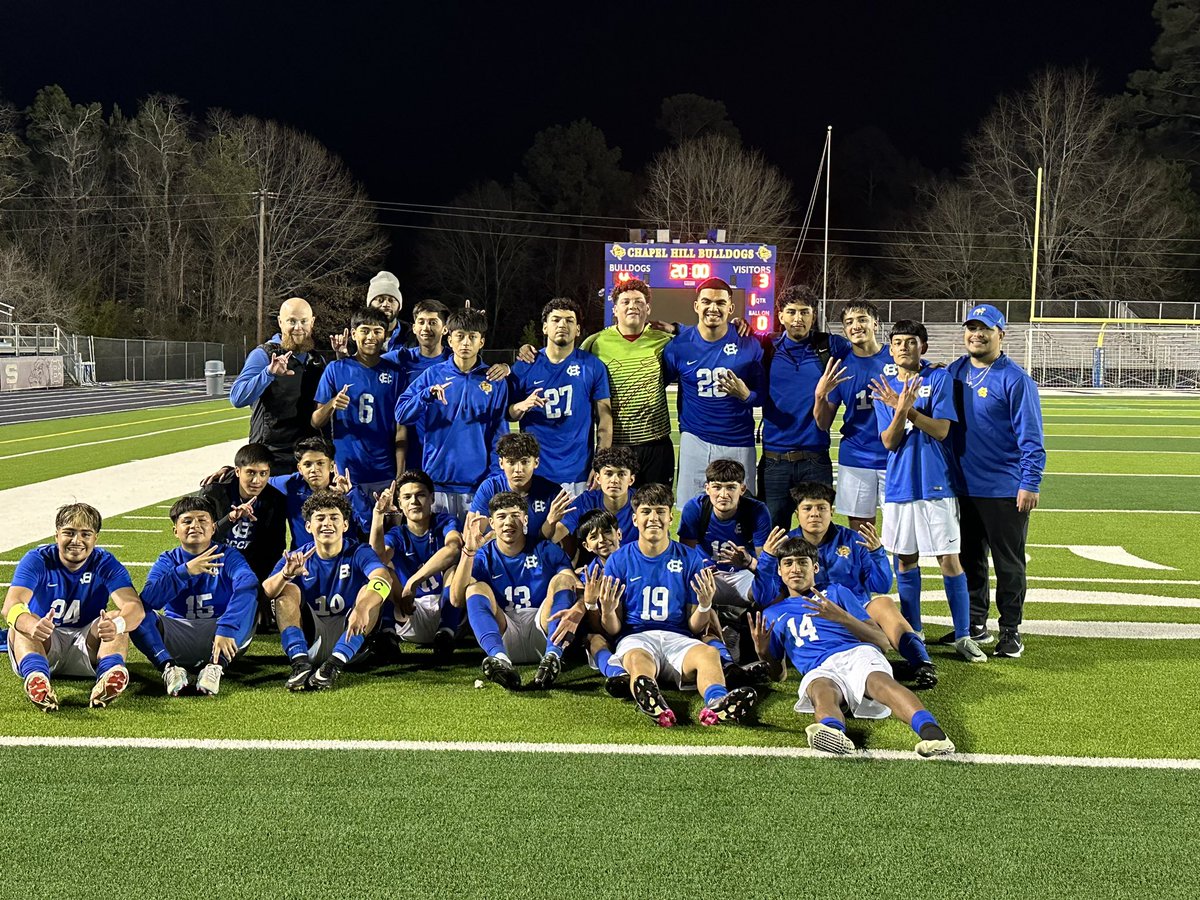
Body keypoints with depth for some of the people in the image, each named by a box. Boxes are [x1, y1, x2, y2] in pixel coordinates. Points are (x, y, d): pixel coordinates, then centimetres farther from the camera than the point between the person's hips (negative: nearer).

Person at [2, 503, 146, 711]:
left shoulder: (106, 564, -6)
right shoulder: (36, 561, -9)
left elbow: (135, 606, -23)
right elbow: (11, 606, -27)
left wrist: (117, 624, -49)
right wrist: (31, 625, -52)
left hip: (87, 644, 1)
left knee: (116, 619, -27)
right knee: (22, 624, -31)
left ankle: (109, 673, -57)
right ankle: (36, 676, -62)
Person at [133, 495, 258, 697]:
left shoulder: (227, 556, 1)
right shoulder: (167, 562, 6)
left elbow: (249, 583, -23)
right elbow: (148, 600, -14)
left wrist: (226, 629, -37)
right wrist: (185, 571, -26)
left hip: (216, 638, -1)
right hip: (178, 637, 2)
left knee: (247, 592, -26)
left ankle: (215, 666, -35)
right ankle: (169, 666, -34)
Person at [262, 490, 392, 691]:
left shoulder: (358, 553, -8)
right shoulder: (297, 558, -1)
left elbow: (384, 578, -30)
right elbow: (267, 591, -18)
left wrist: (362, 608, -51)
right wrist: (286, 573, -41)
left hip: (348, 636, -2)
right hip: (310, 637, 2)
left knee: (369, 591, -24)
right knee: (287, 589, -16)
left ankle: (335, 664, -32)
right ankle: (300, 663, -32)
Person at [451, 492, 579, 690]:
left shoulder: (546, 551, 6)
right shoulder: (483, 556, 8)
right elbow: (457, 599, -9)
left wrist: (576, 613, -32)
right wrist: (468, 551, -20)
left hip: (542, 628, -1)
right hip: (502, 633, 1)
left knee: (562, 579, -18)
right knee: (476, 588, -19)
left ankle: (553, 655, -43)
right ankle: (500, 658, -49)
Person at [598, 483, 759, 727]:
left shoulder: (691, 559, 11)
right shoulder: (619, 560, 9)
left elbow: (695, 627, 11)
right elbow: (613, 630, 9)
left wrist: (705, 606, -11)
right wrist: (607, 611, -14)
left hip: (678, 639, 2)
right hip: (635, 638, -1)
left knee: (709, 653, -33)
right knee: (638, 660, -37)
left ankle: (717, 702, -65)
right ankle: (657, 709, -70)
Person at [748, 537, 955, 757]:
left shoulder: (836, 592, 28)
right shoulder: (773, 614, 32)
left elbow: (883, 643, 17)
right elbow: (779, 675, 28)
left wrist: (842, 617, 0)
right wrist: (764, 653, 5)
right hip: (819, 668, 0)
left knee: (878, 680, -39)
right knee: (822, 690, -40)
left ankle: (931, 731, -66)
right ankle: (832, 732, -75)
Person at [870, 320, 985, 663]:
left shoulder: (939, 378, -2)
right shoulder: (883, 387, 7)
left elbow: (941, 429, -11)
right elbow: (889, 442, -1)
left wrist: (905, 406, -20)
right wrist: (900, 410, -19)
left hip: (936, 483, -3)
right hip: (899, 485, 3)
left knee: (949, 560, -5)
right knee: (905, 559, 9)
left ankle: (963, 635, 3)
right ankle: (911, 631, 21)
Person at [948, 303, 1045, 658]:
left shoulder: (1015, 379, -10)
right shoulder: (954, 372, 7)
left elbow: (1030, 437, -12)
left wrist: (1030, 483, -17)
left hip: (1005, 490, -6)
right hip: (965, 485, 6)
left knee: (1008, 563, 4)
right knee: (970, 559, 14)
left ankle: (1011, 630, 13)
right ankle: (975, 624, 26)